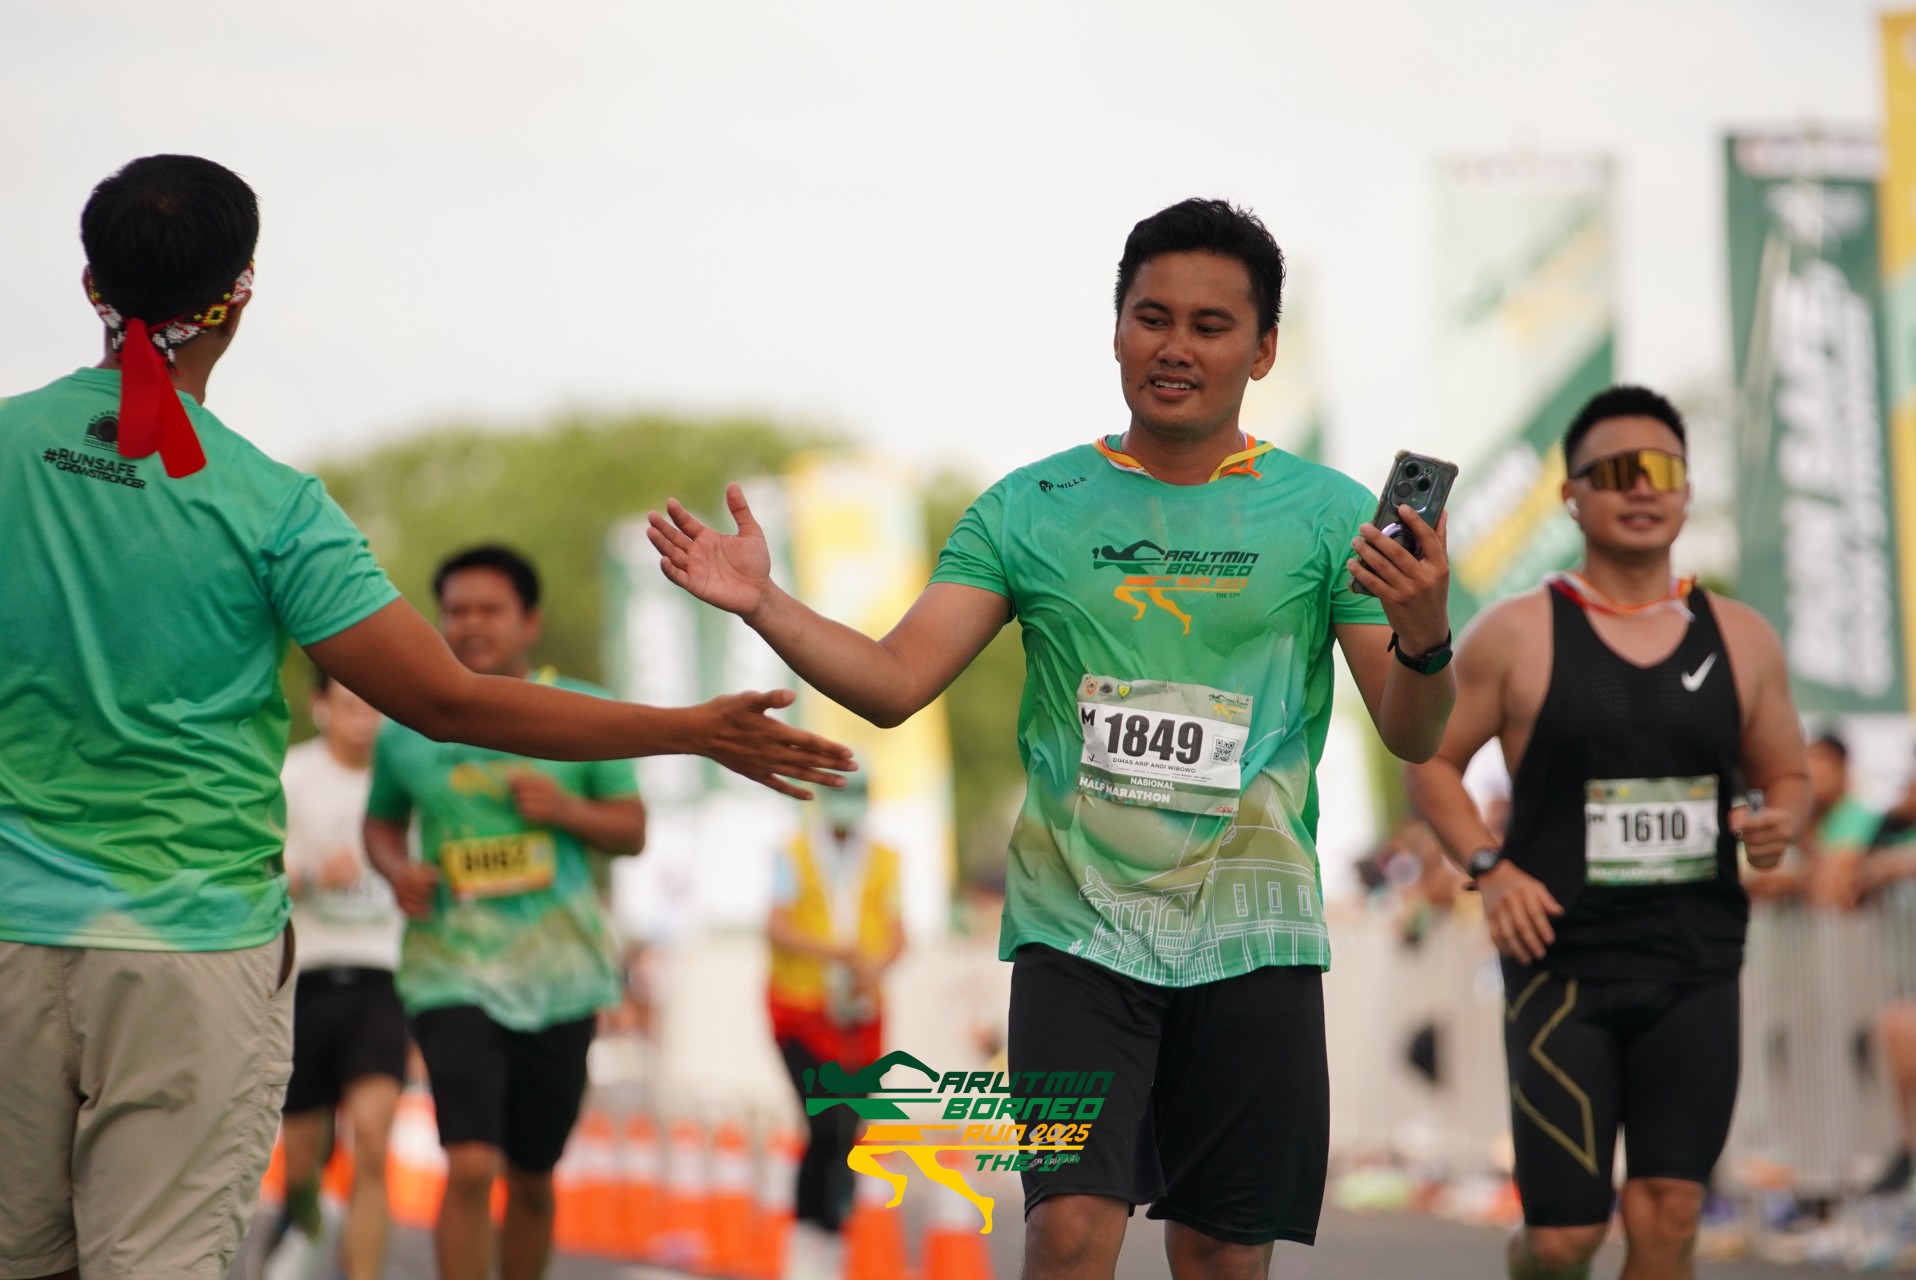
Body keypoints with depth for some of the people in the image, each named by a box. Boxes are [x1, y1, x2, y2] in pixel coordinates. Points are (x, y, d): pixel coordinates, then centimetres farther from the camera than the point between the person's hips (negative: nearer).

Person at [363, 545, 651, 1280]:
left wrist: (568, 809, -11)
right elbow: (381, 823, 19)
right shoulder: (407, 727, 4)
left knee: (532, 1179, 10)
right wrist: (398, 870, -3)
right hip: (451, 968, -2)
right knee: (471, 1167, -17)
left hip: (558, 973, 2)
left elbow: (632, 831, 8)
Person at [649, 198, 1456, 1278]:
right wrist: (763, 604, -13)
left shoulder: (1326, 515, 3)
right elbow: (896, 682, 1)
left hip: (1252, 934, 1)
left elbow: (1414, 739, -1)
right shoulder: (1031, 510, 6)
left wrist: (1424, 639, -23)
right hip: (1078, 927, 0)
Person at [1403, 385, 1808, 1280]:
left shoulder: (1739, 640, 8)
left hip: (1696, 970, 3)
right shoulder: (1517, 635, -1)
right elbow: (1431, 762, 4)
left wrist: (1780, 822, -5)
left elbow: (1788, 775, 18)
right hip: (1563, 964, -3)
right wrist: (1488, 869, -12)